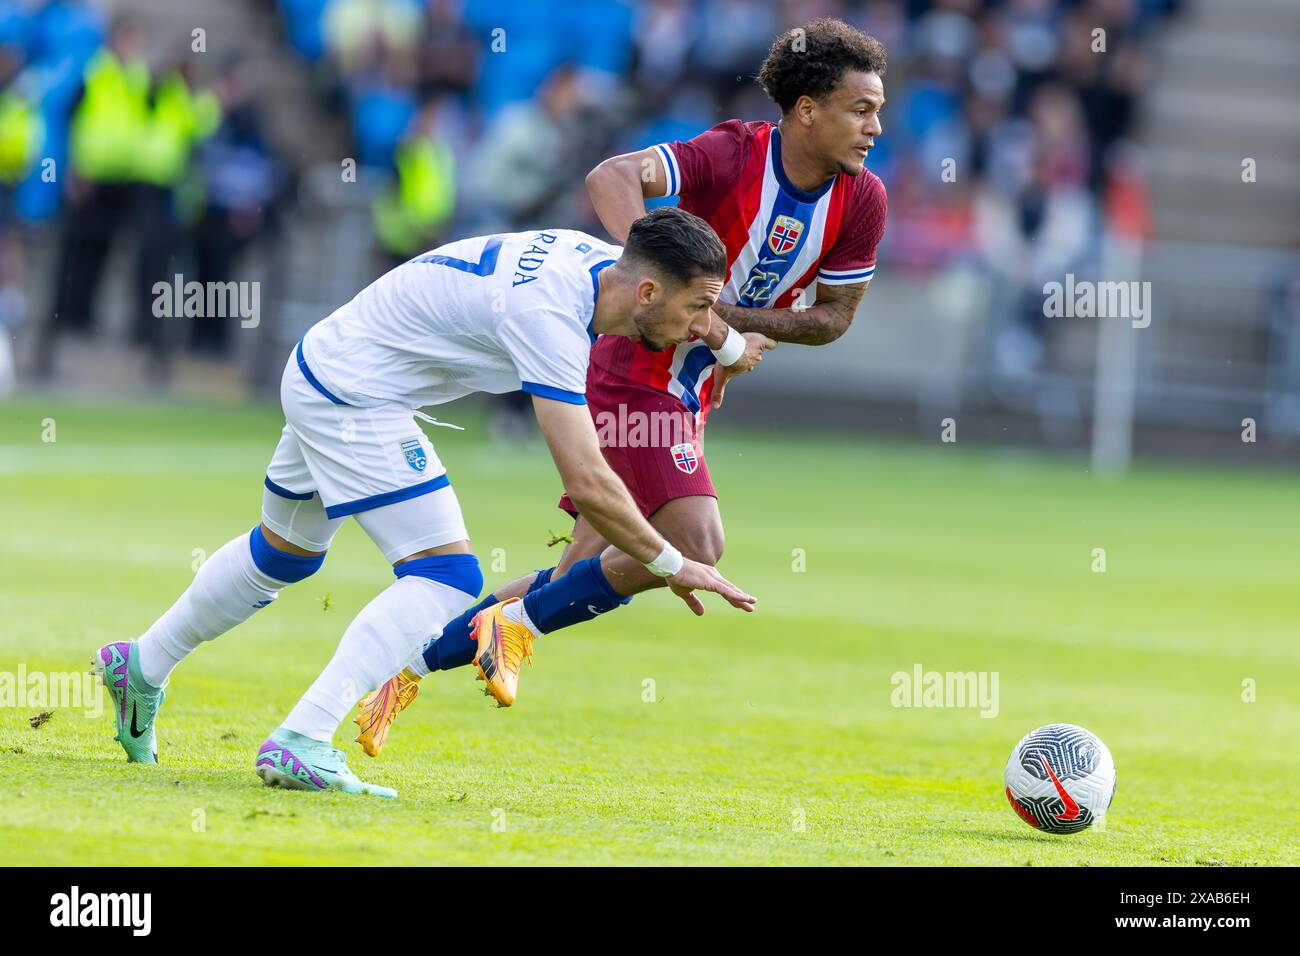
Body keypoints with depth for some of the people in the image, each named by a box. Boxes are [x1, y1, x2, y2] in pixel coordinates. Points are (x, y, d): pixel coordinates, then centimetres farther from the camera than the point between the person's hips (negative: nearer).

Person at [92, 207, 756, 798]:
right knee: (447, 576, -15)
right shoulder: (549, 313, -31)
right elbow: (586, 484, -32)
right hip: (353, 398, -10)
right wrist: (669, 564, -23)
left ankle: (142, 667, 45)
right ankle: (301, 744, -20)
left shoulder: (602, 260, -6)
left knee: (285, 552, 28)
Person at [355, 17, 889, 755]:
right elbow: (613, 178, -35)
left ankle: (416, 663, 19)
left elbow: (833, 316, 4)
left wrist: (728, 317, -11)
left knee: (587, 572, 9)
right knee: (695, 547, -20)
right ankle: (519, 625, -4)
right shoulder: (734, 156, -21)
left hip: (688, 394, 7)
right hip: (638, 377, -7)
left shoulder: (862, 201, -4)